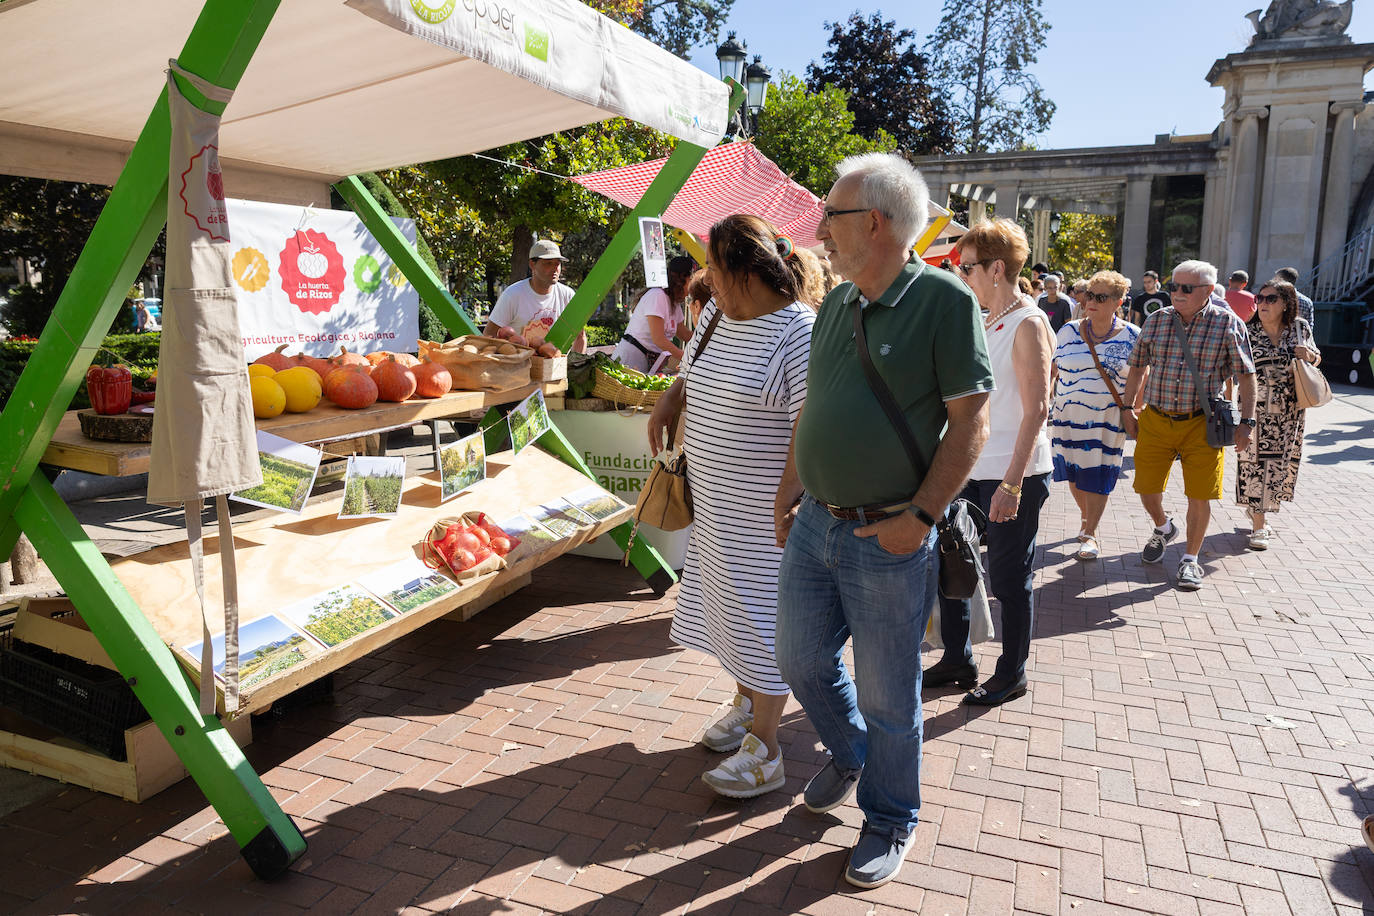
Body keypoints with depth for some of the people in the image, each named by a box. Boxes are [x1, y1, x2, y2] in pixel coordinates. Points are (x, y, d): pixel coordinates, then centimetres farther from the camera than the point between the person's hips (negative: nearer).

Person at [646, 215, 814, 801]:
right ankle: (745, 703, 42)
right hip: (715, 505, 9)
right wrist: (668, 403, 11)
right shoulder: (717, 314, 6)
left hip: (765, 512, -9)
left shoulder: (798, 332, -21)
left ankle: (764, 752, 13)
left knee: (762, 618, 0)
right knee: (727, 600, 20)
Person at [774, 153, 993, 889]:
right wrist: (788, 491, 15)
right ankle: (849, 756, 47)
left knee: (887, 695, 9)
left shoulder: (943, 300, -13)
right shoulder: (834, 305, 7)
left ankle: (889, 820, 32)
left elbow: (970, 421, -13)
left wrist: (922, 514, -18)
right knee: (801, 659, 18)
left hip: (887, 539, -6)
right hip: (814, 524, 7)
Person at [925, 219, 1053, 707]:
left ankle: (1012, 674, 22)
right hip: (971, 468, 9)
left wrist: (1011, 483, -22)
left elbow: (1036, 409, -18)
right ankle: (957, 660, 29)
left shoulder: (1028, 324, -13)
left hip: (1014, 474, -9)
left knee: (1009, 578, 4)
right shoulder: (985, 323, 13)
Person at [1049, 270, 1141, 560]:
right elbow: (1052, 370, 9)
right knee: (1073, 473, 8)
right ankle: (1086, 516, 33)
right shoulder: (1069, 331, 2)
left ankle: (1090, 534, 7)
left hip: (1109, 420, -2)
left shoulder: (1132, 336, -1)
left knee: (1098, 477, -2)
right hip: (1069, 415, 2)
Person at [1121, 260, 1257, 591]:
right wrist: (1128, 408, 12)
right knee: (1146, 487, 8)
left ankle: (1190, 559, 20)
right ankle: (1163, 528, 41)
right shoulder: (1156, 320, 3)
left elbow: (1246, 376, -1)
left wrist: (1247, 421, -5)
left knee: (1199, 495, 1)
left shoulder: (1228, 324, -5)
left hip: (1202, 424, -3)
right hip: (1155, 420, 3)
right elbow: (1137, 367, 13)